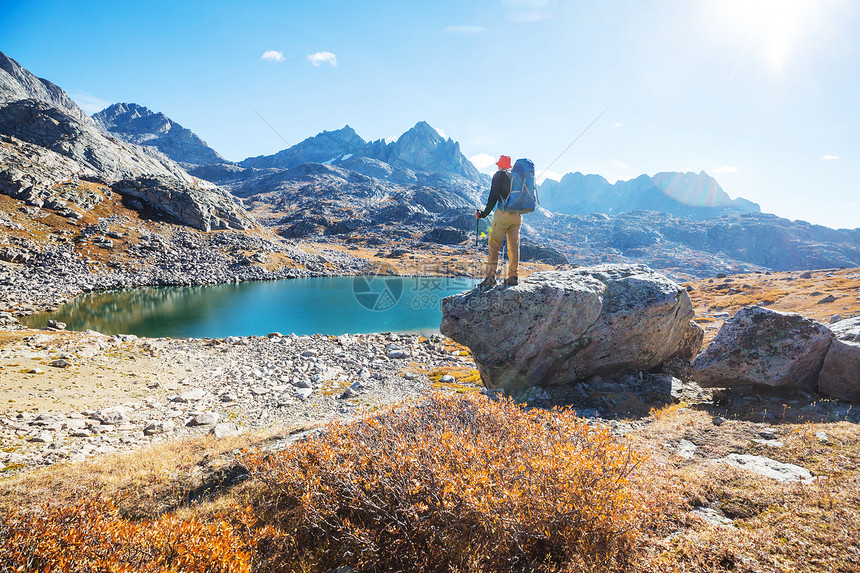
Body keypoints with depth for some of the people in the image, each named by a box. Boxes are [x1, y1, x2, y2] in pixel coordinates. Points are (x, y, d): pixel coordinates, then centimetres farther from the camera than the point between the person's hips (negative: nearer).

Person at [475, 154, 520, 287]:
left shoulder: (499, 175, 0)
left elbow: (493, 197, -7)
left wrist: (483, 214, 0)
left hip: (503, 213, -5)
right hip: (518, 215, 6)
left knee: (494, 245, -2)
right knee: (514, 246, 10)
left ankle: (491, 276, -7)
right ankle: (513, 277, 13)